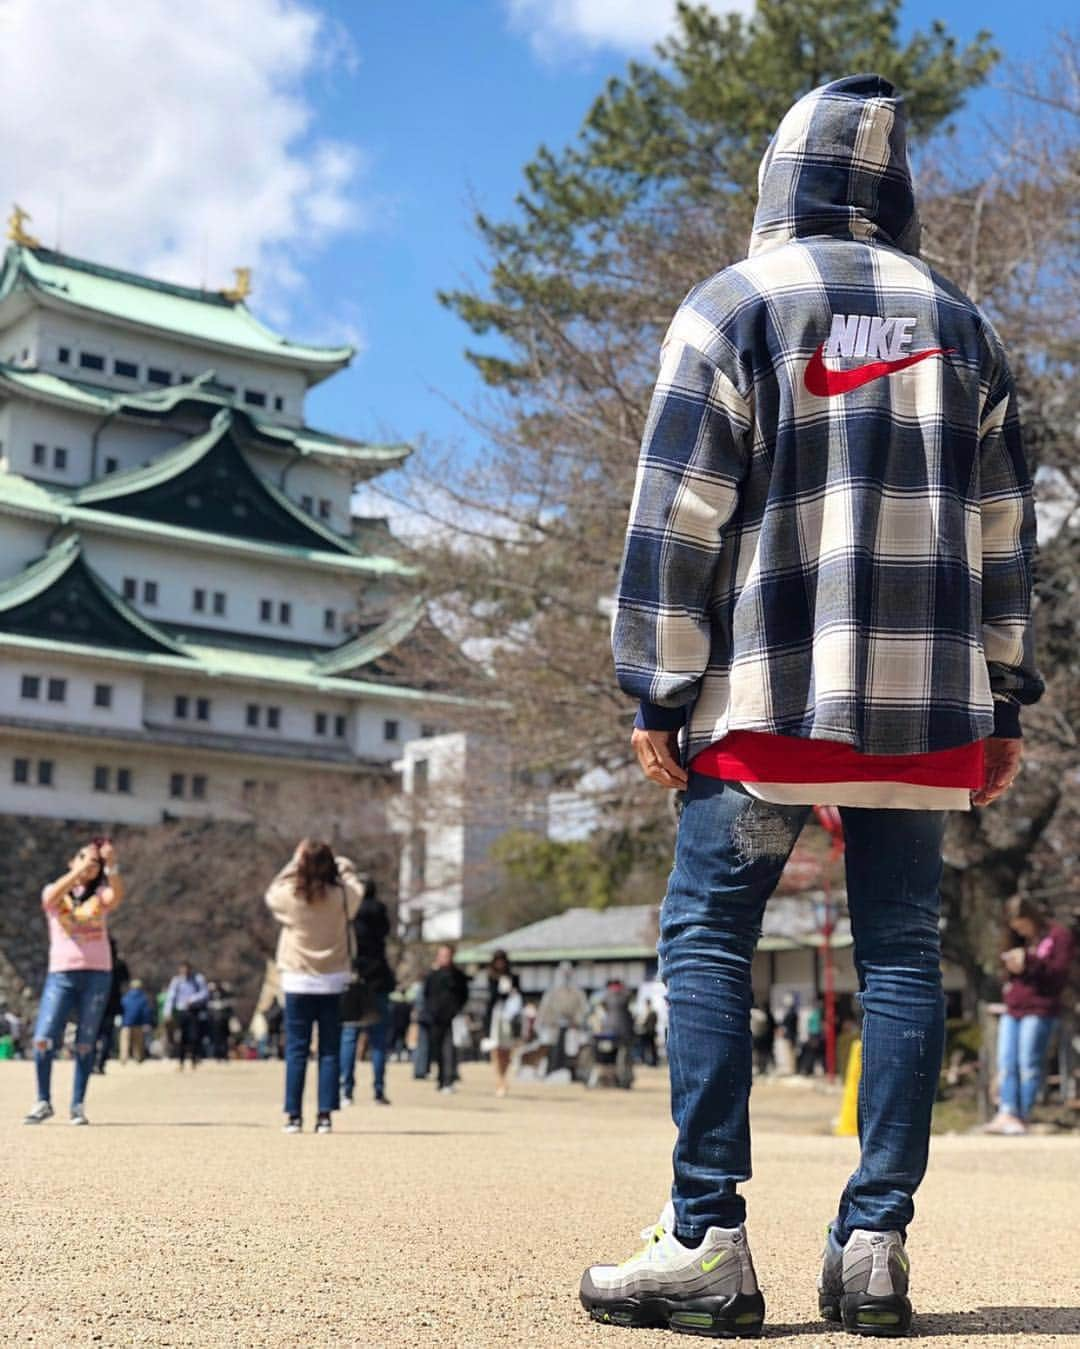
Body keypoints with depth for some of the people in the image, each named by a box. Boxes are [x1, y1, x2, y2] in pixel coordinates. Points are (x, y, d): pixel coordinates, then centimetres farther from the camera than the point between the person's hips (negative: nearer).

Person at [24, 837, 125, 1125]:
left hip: (97, 974, 1)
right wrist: (80, 867, -28)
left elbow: (117, 894, -15)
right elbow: (55, 895, -19)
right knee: (43, 1040, -8)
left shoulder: (100, 895, 9)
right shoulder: (53, 893, 7)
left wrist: (111, 866, -32)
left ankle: (78, 1105, 10)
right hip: (61, 973, -1)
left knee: (86, 1043, 2)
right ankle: (43, 1103, 7)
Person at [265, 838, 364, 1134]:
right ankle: (325, 1115, 3)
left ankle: (294, 1115, 5)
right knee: (330, 1051, 6)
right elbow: (357, 886, 15)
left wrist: (294, 863, 16)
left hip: (298, 982, 0)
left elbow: (271, 894, 13)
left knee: (296, 1051, 5)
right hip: (333, 981, 1)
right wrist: (340, 863, 22)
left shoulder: (290, 896, -10)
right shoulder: (342, 897, -8)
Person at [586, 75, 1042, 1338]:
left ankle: (708, 1243, -6)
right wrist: (1003, 703, 15)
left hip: (772, 693, -4)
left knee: (706, 936, -1)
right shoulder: (956, 322, 16)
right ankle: (874, 1246, 4)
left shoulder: (732, 305, 3)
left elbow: (680, 514, -4)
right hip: (928, 704, 4)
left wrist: (657, 692, -3)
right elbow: (1002, 528, 13)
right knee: (901, 950, 5)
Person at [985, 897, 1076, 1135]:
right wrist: (1010, 967, 4)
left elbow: (1060, 974, -8)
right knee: (1006, 1063, -4)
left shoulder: (1058, 935, 0)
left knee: (1028, 1063, -9)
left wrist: (1029, 961, -17)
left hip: (1040, 1010, -7)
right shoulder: (1017, 940, 22)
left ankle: (1022, 1116, -7)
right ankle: (1006, 1113, -10)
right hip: (1012, 1010, 7)